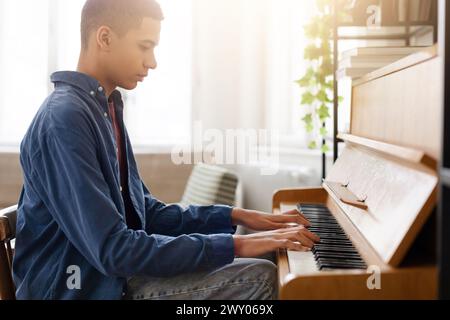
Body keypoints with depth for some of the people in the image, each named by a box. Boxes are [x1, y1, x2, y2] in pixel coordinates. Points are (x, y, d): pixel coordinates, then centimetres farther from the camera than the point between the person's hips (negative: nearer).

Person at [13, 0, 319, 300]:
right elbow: (111, 249, -26)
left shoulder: (105, 108, 10)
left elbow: (146, 213, 14)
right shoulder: (64, 119, -21)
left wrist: (235, 216, 6)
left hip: (111, 272, 9)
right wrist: (234, 245, -23)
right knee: (262, 277, -18)